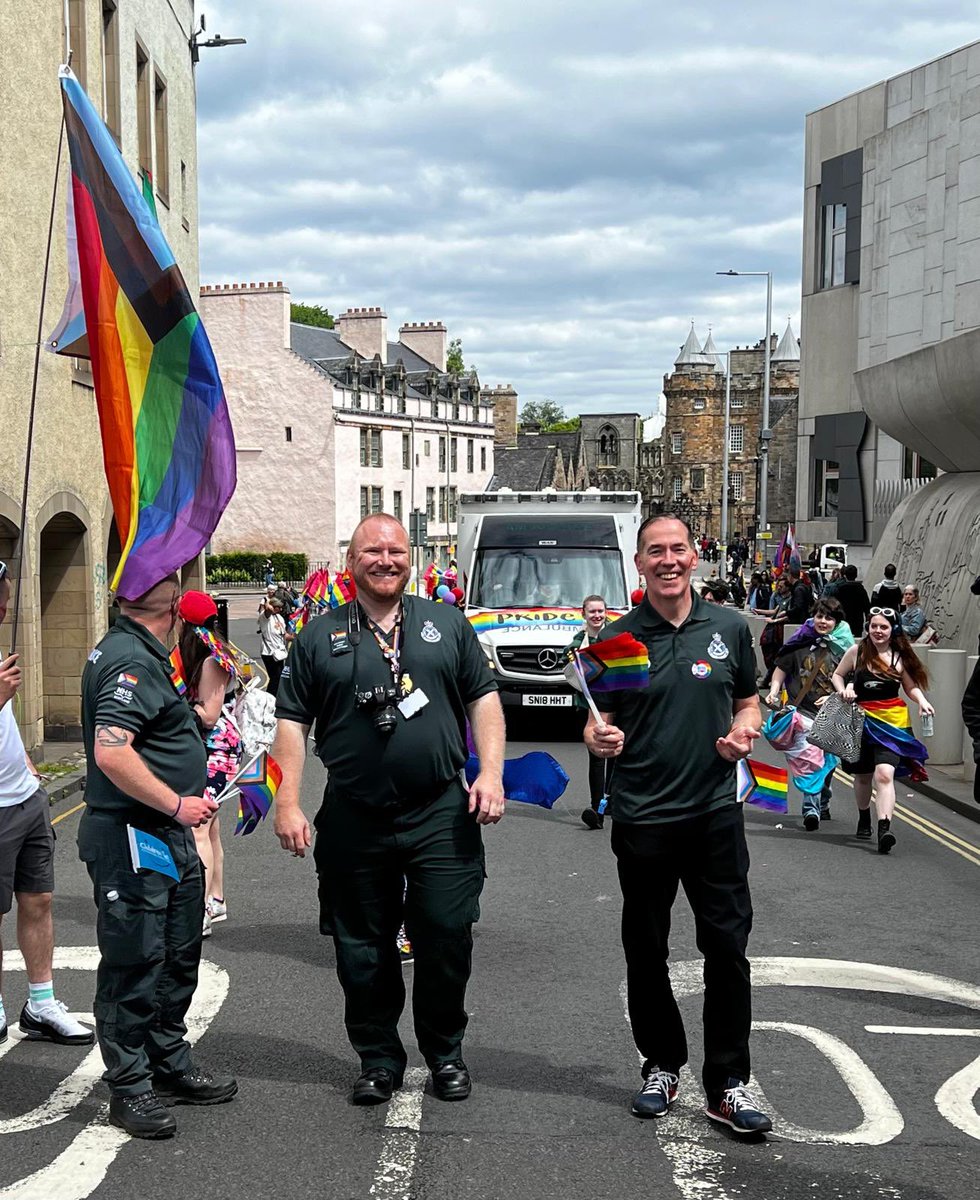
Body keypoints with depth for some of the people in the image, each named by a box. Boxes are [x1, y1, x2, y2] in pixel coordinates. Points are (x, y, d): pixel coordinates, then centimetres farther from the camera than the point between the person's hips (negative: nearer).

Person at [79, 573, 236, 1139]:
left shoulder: (139, 653, 13)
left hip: (169, 837, 11)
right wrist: (176, 804, -22)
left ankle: (171, 1065, 32)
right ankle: (130, 1087, 11)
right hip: (133, 840, -11)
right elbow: (110, 753, -30)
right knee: (135, 965, 0)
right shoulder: (132, 661, -20)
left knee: (178, 959, 19)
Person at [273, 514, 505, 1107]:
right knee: (363, 951, 8)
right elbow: (293, 722, 6)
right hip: (354, 823, 1)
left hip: (441, 816, 0)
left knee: (447, 938, 1)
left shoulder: (447, 624, 9)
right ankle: (379, 1059, 23)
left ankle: (446, 1053, 21)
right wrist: (288, 802, -2)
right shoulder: (319, 637, 7)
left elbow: (484, 698, 9)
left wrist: (491, 773, -3)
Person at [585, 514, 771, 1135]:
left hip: (716, 811, 1)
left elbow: (748, 701, 15)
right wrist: (600, 738, -19)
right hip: (642, 819, 0)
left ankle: (728, 1083, 11)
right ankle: (662, 1066, 28)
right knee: (646, 951, 10)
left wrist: (744, 730, -7)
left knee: (728, 947, 1)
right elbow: (597, 724, 3)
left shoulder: (730, 628, 4)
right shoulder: (617, 638, 0)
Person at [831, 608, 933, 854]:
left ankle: (884, 829, -27)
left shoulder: (900, 657, 0)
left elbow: (911, 687, 11)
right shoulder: (857, 652, 0)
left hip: (892, 722, -2)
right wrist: (843, 689, -8)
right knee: (863, 776, 17)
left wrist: (922, 701, -9)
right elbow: (837, 675, 12)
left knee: (884, 774, -20)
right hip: (862, 720, 2)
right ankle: (864, 819, 42)